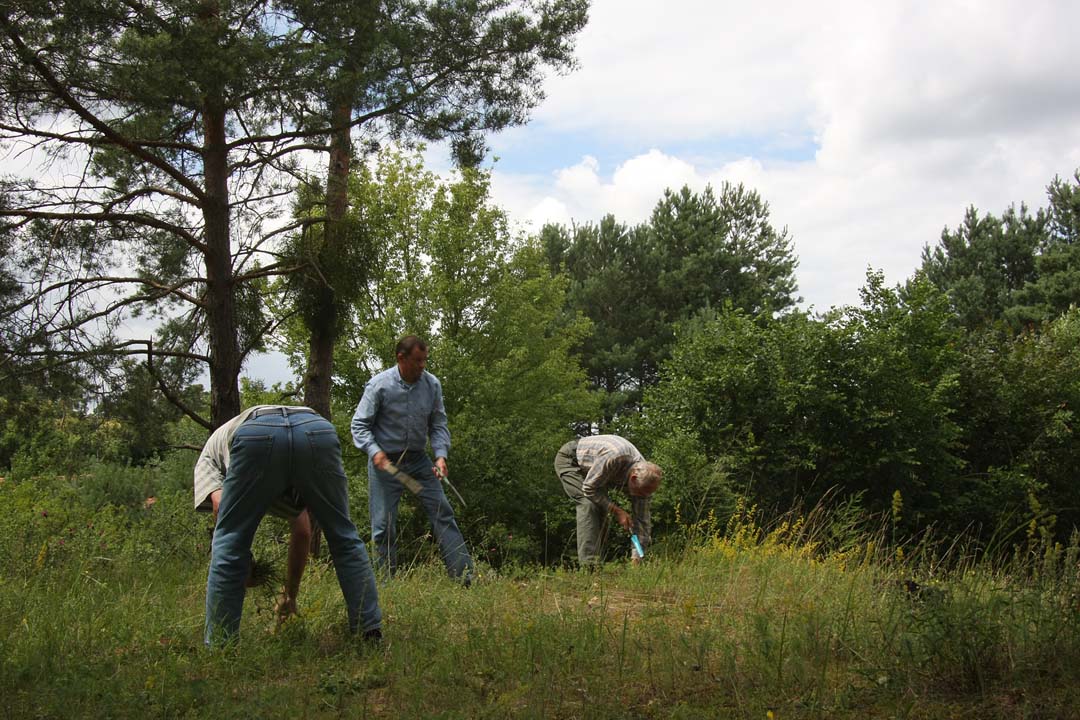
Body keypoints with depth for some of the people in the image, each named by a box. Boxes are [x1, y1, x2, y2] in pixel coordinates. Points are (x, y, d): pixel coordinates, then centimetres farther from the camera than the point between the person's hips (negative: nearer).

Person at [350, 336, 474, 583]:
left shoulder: (432, 384, -3)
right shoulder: (379, 385, -13)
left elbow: (438, 424, 4)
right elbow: (359, 424, -8)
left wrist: (441, 454, -11)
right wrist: (374, 451, -24)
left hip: (418, 459, 3)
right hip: (385, 461, -3)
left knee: (442, 512, -3)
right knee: (384, 523, -1)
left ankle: (466, 576, -2)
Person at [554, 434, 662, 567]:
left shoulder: (642, 478, -18)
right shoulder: (614, 458, -41)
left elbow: (642, 521, -13)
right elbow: (589, 488, -29)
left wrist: (636, 559, -19)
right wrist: (615, 510, -28)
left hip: (588, 468, 7)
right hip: (568, 460, -7)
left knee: (601, 510, -3)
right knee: (589, 504, -24)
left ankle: (595, 563, 6)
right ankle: (589, 565, -28)